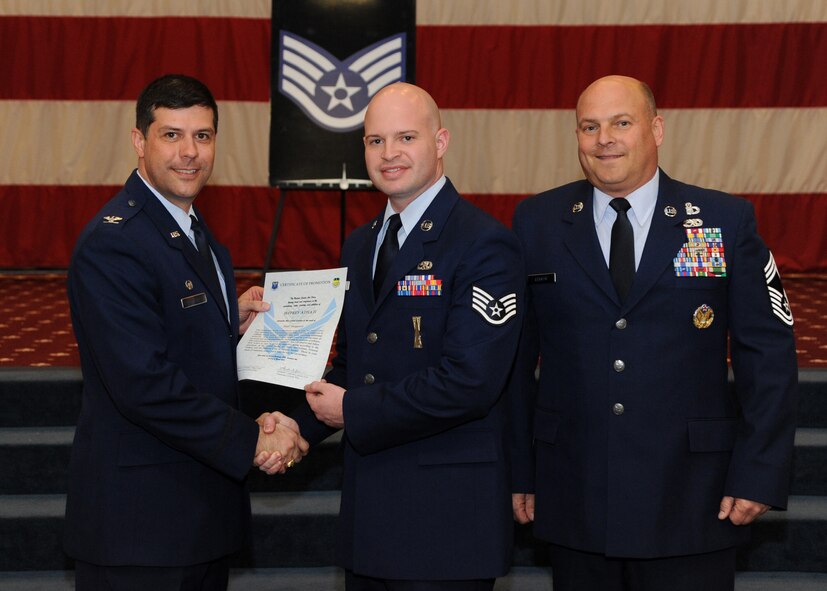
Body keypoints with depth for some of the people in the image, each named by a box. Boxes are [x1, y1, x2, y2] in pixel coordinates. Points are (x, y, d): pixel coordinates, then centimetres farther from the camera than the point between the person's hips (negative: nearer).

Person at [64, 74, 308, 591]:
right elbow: (143, 383, -24)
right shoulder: (111, 243, -18)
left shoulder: (197, 233, 13)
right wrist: (252, 441, -19)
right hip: (139, 517, -9)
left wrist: (236, 322, 4)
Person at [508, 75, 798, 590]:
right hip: (574, 503, 1)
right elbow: (515, 356, 6)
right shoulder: (536, 223, 4)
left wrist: (760, 473, -6)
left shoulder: (728, 221, 1)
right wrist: (517, 470, 4)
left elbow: (768, 355, 0)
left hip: (692, 507, -1)